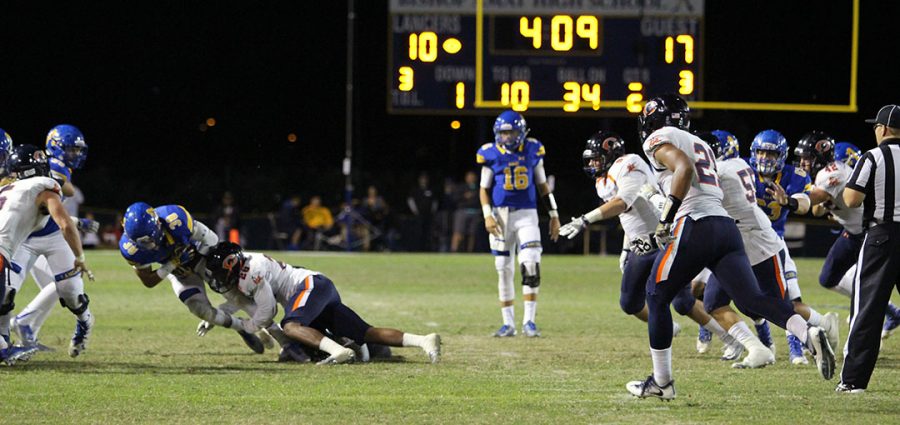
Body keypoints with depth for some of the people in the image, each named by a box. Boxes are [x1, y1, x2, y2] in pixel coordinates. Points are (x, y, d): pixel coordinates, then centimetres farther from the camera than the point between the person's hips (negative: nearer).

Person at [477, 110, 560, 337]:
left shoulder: (533, 151, 2)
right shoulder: (491, 154, -1)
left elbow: (542, 186, 10)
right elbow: (484, 189, 4)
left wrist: (554, 215, 9)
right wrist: (487, 215, -10)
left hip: (527, 215, 0)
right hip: (501, 214, 0)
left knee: (531, 266, -15)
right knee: (504, 270, 5)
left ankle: (529, 320, -9)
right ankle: (508, 323, 13)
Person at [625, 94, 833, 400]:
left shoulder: (659, 139, 4)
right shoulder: (699, 144, 30)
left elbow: (684, 168, -15)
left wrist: (665, 219, -17)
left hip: (695, 226, -7)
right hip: (726, 225, 7)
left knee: (657, 298, 9)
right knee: (751, 298, -5)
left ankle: (661, 382, 13)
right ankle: (808, 334, -30)